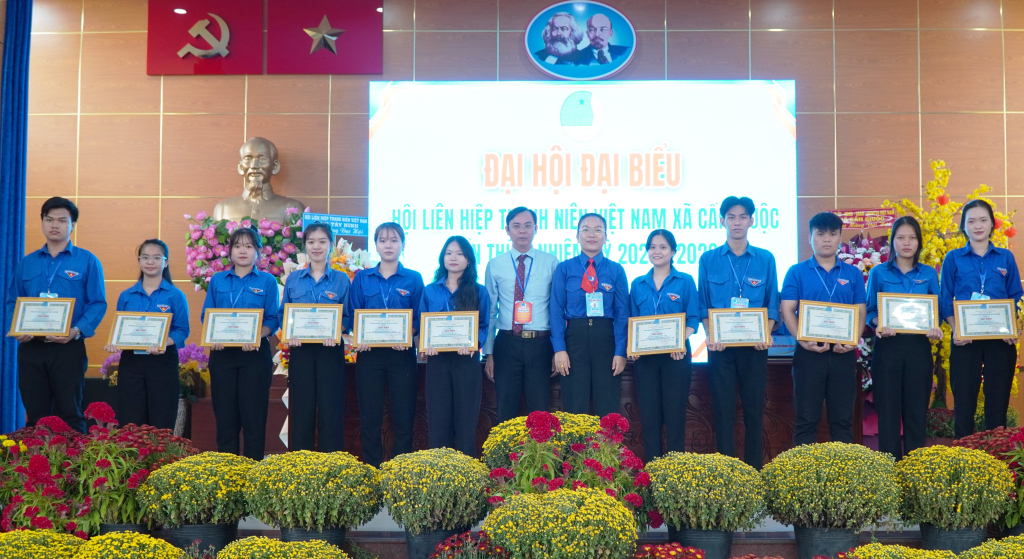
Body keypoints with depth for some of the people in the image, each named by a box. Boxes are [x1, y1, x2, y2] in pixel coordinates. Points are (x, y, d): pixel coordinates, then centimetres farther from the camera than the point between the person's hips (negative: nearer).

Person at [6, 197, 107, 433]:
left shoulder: (88, 261, 2)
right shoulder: (26, 263, 13)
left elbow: (98, 304, -4)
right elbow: (13, 302, 14)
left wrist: (77, 331, -19)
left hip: (68, 348, -3)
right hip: (30, 348, 4)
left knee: (69, 415, -2)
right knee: (35, 416, 8)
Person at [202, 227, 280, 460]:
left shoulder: (267, 281, 3)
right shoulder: (217, 280, 11)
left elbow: (272, 319, -2)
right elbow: (207, 316, 8)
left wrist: (255, 336, -21)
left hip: (255, 354, -2)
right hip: (222, 353, 2)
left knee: (253, 415, -1)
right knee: (225, 415, 5)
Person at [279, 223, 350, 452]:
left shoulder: (342, 279, 4)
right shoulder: (293, 279, 8)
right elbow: (284, 315, 8)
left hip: (330, 350, -1)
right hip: (301, 349, 2)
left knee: (330, 408, 0)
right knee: (301, 409, 4)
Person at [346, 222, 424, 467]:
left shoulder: (414, 279, 5)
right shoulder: (362, 278, 9)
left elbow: (419, 318, 2)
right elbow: (352, 316, 5)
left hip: (402, 354, -1)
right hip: (369, 353, 1)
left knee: (403, 418, 1)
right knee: (370, 418, 3)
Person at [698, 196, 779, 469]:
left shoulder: (765, 259, 6)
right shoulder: (708, 260, 6)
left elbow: (772, 305, 6)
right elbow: (703, 306, 5)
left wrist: (766, 334, -10)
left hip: (754, 345, 0)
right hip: (720, 345, 0)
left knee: (754, 409, 3)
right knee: (723, 410, 1)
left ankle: (754, 470, 11)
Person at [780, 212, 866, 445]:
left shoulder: (853, 274, 10)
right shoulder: (797, 272, 3)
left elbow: (860, 312, 7)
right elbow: (787, 310, -3)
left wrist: (853, 341, -12)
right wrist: (803, 340, -18)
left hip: (843, 354, 2)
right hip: (809, 352, -2)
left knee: (842, 419, 7)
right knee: (807, 419, 1)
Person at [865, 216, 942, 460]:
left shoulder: (929, 274, 9)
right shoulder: (879, 273, 3)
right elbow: (870, 311, 3)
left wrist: (935, 327, -12)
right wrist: (879, 325, -17)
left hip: (919, 347, 2)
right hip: (888, 346, -2)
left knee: (917, 409, 4)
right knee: (888, 408, 0)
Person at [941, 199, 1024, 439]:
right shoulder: (953, 258, 4)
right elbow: (945, 301, 3)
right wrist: (955, 330, -12)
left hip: (1000, 339, 1)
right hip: (965, 340, -1)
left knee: (998, 400, 5)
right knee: (964, 400, 0)